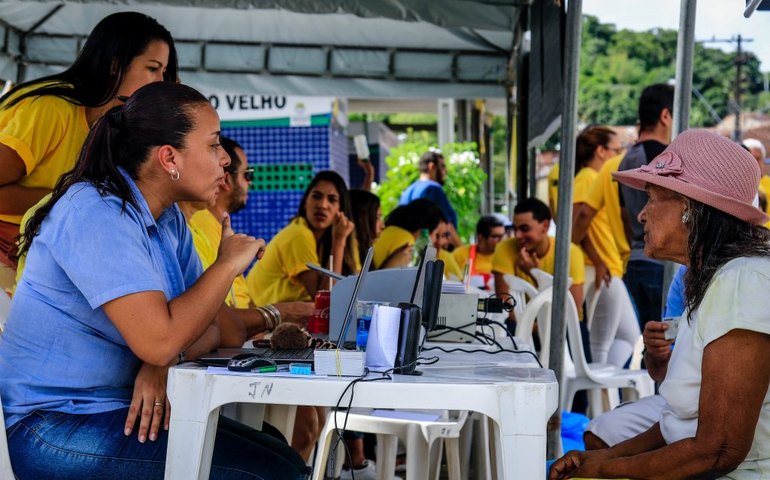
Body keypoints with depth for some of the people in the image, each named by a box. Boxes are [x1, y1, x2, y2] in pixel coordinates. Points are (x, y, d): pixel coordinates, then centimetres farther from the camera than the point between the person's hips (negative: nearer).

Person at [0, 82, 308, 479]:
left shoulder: (169, 220, 8)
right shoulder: (98, 213, -19)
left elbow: (214, 325, 8)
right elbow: (158, 339, -29)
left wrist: (163, 365, -14)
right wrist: (228, 264, -15)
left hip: (120, 405, 9)